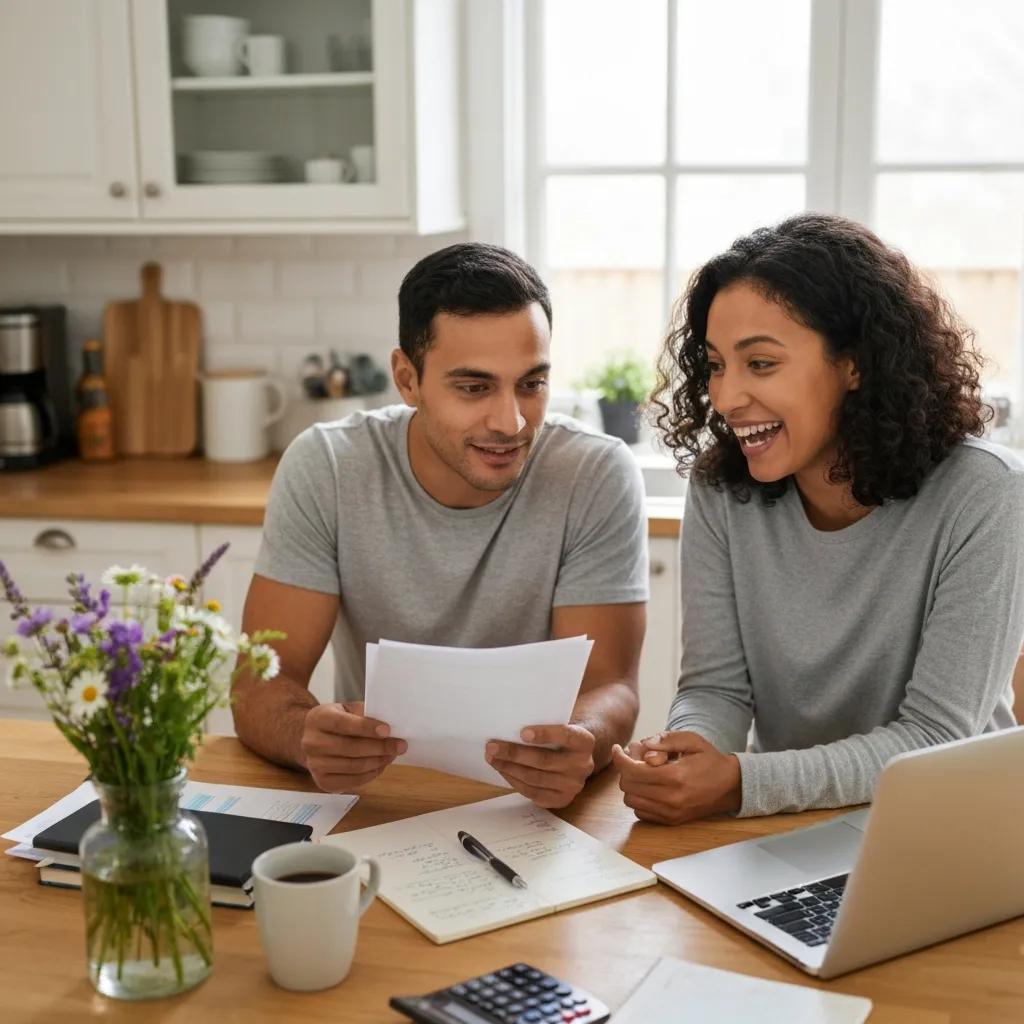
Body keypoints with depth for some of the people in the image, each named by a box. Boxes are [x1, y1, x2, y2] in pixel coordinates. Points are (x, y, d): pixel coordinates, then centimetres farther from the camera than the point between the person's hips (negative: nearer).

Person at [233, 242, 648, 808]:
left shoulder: (599, 477, -12)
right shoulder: (323, 468, -10)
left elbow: (608, 688, -14)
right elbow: (262, 683, -12)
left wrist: (578, 743, -37)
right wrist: (309, 735, -34)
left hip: (530, 805, 0)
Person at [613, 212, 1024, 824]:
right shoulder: (722, 490, -5)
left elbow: (935, 739, -17)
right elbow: (716, 688, -3)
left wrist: (742, 783, -29)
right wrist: (690, 751, -26)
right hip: (787, 824, 4)